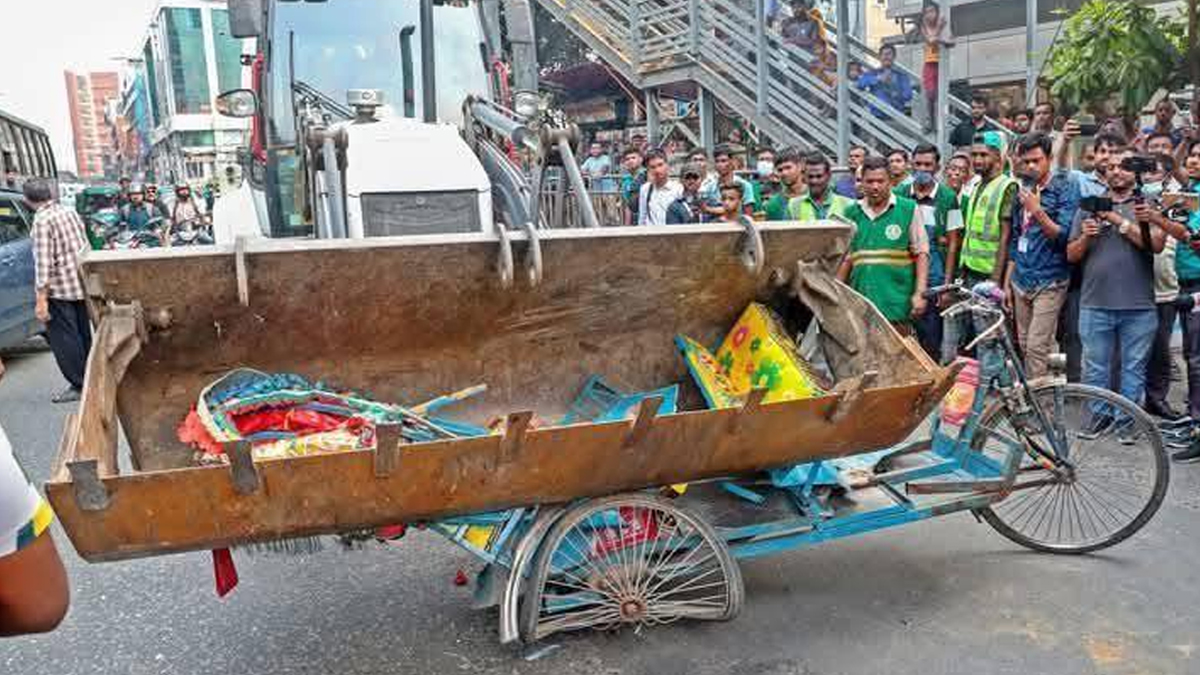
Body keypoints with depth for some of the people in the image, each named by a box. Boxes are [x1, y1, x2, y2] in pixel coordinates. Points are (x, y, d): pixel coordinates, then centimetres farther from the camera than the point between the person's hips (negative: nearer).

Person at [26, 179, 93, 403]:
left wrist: (41, 299, -19)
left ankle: (79, 385, 3)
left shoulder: (42, 221, -14)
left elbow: (44, 261, -19)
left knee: (64, 340, 0)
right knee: (84, 335, 16)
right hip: (82, 285, 8)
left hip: (60, 290, -8)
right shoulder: (70, 212, 9)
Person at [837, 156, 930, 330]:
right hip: (860, 306, 3)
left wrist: (920, 293, -7)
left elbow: (921, 254, 1)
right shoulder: (852, 213, 12)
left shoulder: (909, 209, 3)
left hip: (896, 304, -3)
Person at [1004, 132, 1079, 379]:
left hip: (1049, 282, -6)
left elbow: (1064, 235, -14)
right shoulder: (1023, 187, 12)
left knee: (1037, 347, -12)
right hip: (1021, 281, 6)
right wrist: (1007, 282, 15)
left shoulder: (1066, 187, -6)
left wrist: (1037, 211, -28)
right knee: (1024, 346, 9)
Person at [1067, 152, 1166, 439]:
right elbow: (1071, 255, 11)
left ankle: (1127, 419, 16)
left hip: (1138, 306, -1)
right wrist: (1085, 236, -9)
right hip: (1095, 304, 2)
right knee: (1095, 366, 6)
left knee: (1134, 366, 5)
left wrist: (1118, 220, -11)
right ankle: (1100, 414, 19)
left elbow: (1156, 244, -9)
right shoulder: (1088, 207, 13)